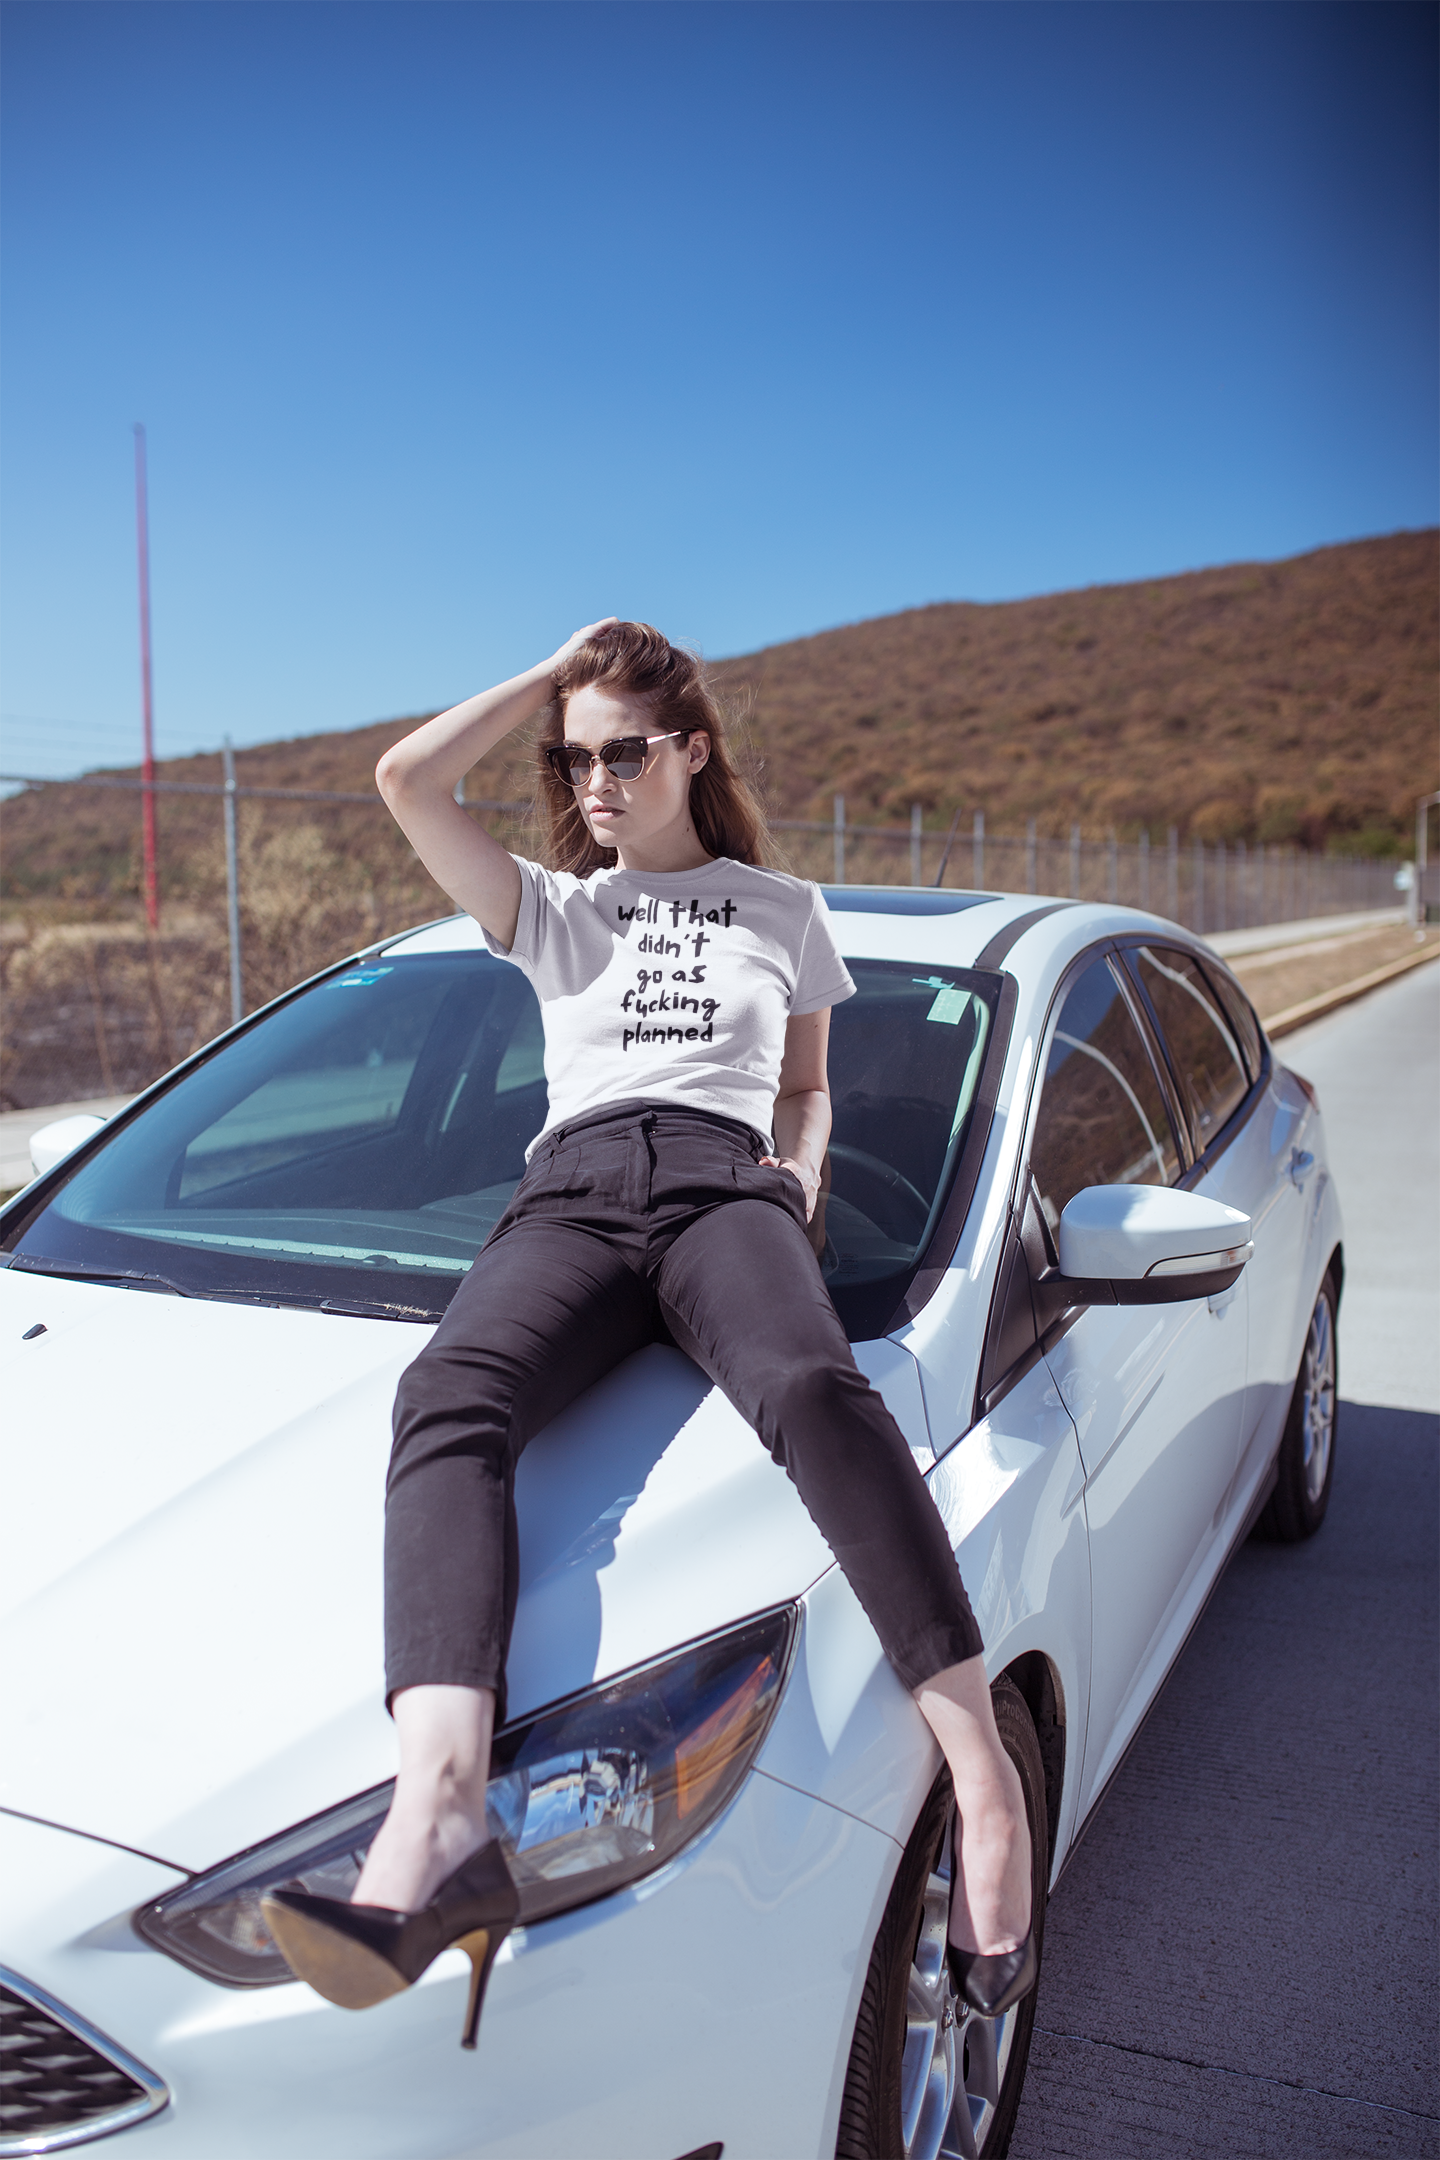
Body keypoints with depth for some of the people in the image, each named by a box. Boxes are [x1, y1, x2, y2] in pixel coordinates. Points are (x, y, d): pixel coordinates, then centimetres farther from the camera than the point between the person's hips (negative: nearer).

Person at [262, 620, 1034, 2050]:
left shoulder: (783, 911, 28)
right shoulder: (552, 911, 27)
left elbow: (807, 1086, 33)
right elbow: (406, 779, 15)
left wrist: (799, 1182, 10)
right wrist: (557, 670, 23)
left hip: (727, 1187, 0)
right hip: (571, 1193, 1)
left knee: (812, 1389, -38)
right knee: (450, 1398, -36)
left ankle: (985, 1781, -41)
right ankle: (438, 1814, -54)